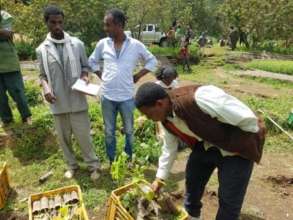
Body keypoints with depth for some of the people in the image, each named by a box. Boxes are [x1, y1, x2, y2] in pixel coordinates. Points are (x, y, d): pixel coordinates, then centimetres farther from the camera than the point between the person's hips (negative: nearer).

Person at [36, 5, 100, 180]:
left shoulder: (77, 44, -2)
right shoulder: (42, 49, 0)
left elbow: (85, 66, 8)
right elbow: (43, 75, 8)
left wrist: (85, 76, -14)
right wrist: (46, 88, -12)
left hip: (77, 100, -2)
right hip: (58, 102, 2)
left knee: (83, 135, 4)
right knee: (64, 137, 14)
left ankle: (94, 165, 24)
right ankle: (72, 165, 35)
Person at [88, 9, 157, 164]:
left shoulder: (135, 45, -5)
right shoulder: (102, 44, 0)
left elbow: (152, 61, 7)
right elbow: (92, 61, 16)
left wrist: (137, 76, -1)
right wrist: (101, 76, 4)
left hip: (127, 96, -1)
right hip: (107, 96, 2)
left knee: (129, 131, 14)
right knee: (109, 132, 13)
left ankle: (129, 160, 35)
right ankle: (112, 162, 32)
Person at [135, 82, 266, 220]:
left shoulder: (197, 98, -39)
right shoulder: (166, 119, -9)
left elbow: (246, 118, -30)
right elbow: (169, 148, 7)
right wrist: (159, 179, 12)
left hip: (236, 147, -7)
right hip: (206, 145, 7)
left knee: (229, 201, 1)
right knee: (192, 182, 17)